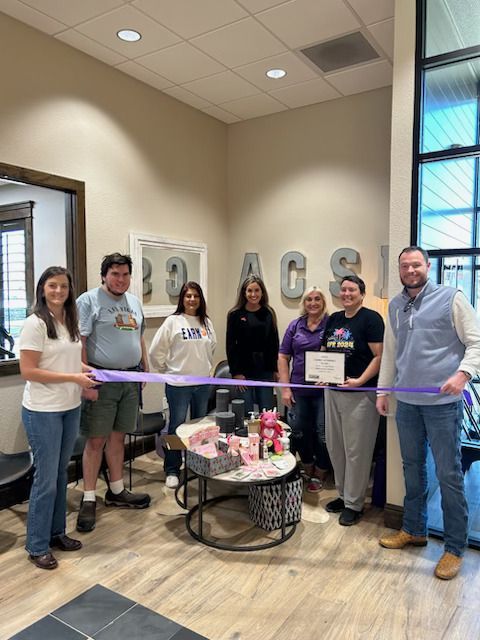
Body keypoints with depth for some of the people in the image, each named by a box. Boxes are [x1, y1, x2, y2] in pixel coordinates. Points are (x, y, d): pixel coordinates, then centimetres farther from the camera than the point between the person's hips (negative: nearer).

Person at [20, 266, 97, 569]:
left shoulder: (71, 322, 7)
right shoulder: (35, 323, -14)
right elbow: (28, 371, -17)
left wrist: (90, 372, -1)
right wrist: (73, 378, -19)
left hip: (71, 408, 7)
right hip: (43, 411, -7)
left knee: (61, 473, 17)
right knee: (46, 478, 2)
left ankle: (57, 533, 33)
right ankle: (37, 546, 21)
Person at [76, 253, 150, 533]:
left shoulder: (134, 301, 13)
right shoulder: (89, 300, -8)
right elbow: (79, 343, -14)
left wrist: (146, 368, 16)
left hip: (130, 379, 6)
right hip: (102, 380, -6)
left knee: (118, 437, 15)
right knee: (96, 440, 0)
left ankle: (117, 491, 28)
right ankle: (89, 500, 13)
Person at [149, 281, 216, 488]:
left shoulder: (206, 322, 4)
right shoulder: (173, 321, -10)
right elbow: (156, 351, -6)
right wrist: (167, 369, 1)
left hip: (203, 383, 5)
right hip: (178, 384, -4)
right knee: (176, 427, 6)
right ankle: (172, 471, 20)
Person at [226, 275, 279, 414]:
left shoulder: (269, 313, 5)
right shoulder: (235, 314, -2)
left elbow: (275, 343, 7)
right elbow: (230, 346, -3)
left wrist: (275, 369, 5)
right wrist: (235, 372, -8)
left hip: (265, 371, 2)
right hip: (244, 371, -2)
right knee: (247, 412, 4)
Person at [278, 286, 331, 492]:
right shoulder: (295, 325, 7)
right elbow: (283, 357, 7)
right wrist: (285, 388, 1)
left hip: (324, 388, -3)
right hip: (299, 388, 3)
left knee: (323, 434, 3)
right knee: (300, 432, 11)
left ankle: (319, 475, 25)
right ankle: (308, 469, 35)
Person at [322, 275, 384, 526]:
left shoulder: (371, 318, -8)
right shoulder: (333, 319, 12)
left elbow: (380, 356, -13)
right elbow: (323, 352, 18)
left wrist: (360, 380, -22)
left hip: (360, 394, -7)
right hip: (332, 391, 7)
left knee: (356, 450, 2)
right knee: (335, 446, 15)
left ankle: (354, 503, 16)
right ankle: (343, 494, 32)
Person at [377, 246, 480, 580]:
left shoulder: (451, 298, -5)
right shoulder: (395, 306, 11)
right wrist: (383, 391, 13)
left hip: (443, 402, -5)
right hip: (407, 402, 5)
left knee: (449, 475, 2)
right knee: (413, 469, 17)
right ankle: (414, 530, 34)